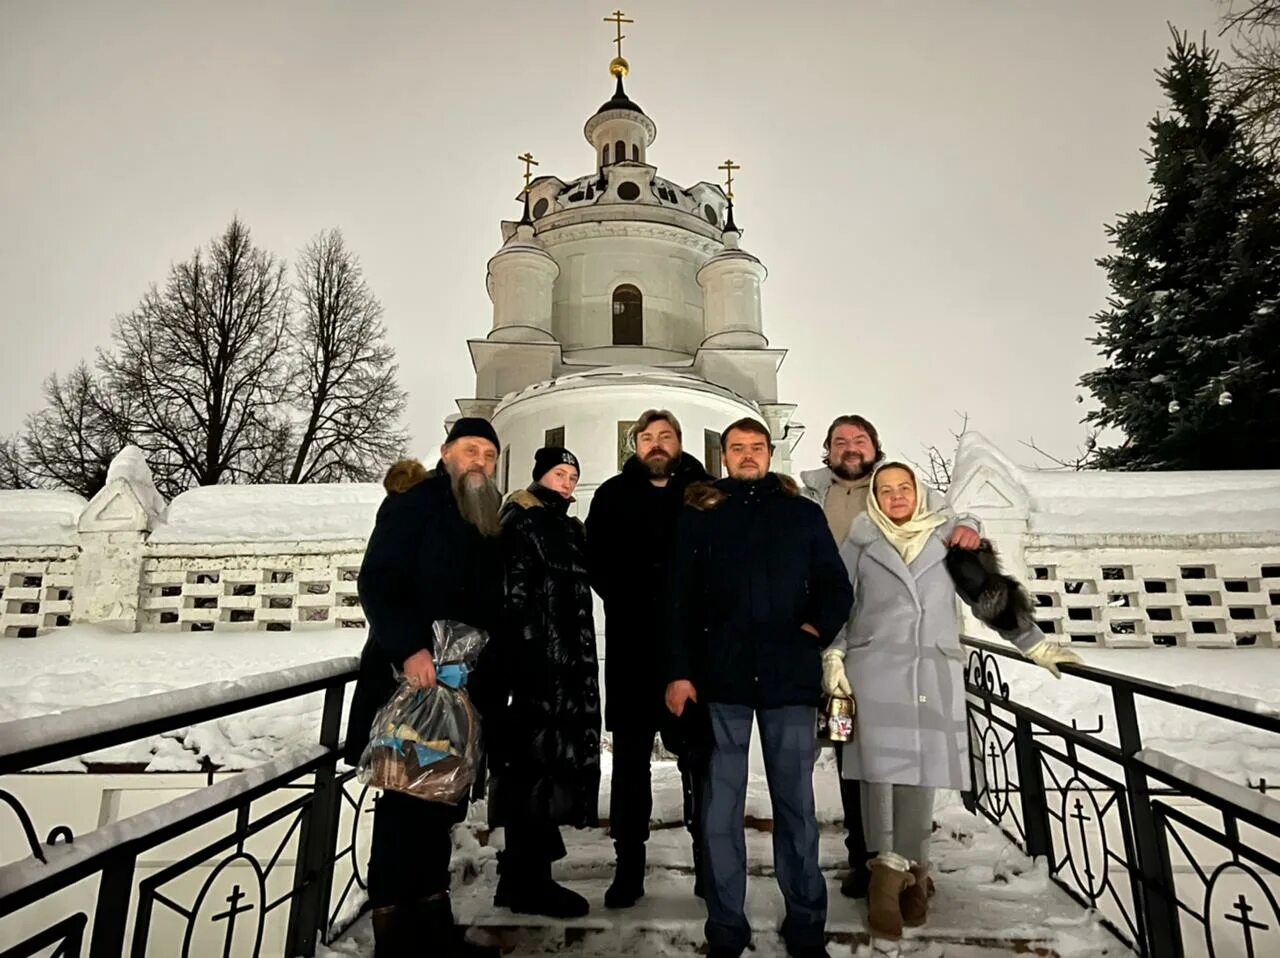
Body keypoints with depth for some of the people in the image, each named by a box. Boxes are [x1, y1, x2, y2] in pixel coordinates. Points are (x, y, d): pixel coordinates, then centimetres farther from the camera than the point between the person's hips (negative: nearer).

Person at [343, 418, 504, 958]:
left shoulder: (486, 522, 15)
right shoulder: (415, 503, -6)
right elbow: (376, 582, -15)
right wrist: (409, 648, -26)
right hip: (411, 681, -7)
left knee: (443, 804, 13)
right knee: (406, 805, 0)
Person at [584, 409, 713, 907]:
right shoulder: (612, 496, 7)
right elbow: (598, 563, 1)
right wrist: (630, 604, -9)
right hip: (632, 646, 1)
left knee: (698, 754, 7)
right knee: (630, 756, 10)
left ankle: (708, 860, 23)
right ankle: (629, 864, 23)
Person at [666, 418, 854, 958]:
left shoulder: (804, 514, 10)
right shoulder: (699, 515, 6)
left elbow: (836, 587, 11)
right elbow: (680, 600, 2)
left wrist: (817, 629, -7)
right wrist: (679, 672, -4)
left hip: (790, 676, 1)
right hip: (722, 677, 0)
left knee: (795, 803, 10)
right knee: (722, 807, 7)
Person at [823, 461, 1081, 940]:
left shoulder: (945, 537, 10)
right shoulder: (860, 543, 7)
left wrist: (1036, 645, 10)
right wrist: (833, 657, -5)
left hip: (934, 671, 2)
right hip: (875, 667, -1)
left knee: (921, 769, 2)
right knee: (881, 765, -6)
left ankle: (909, 868, 14)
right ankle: (890, 869, 2)